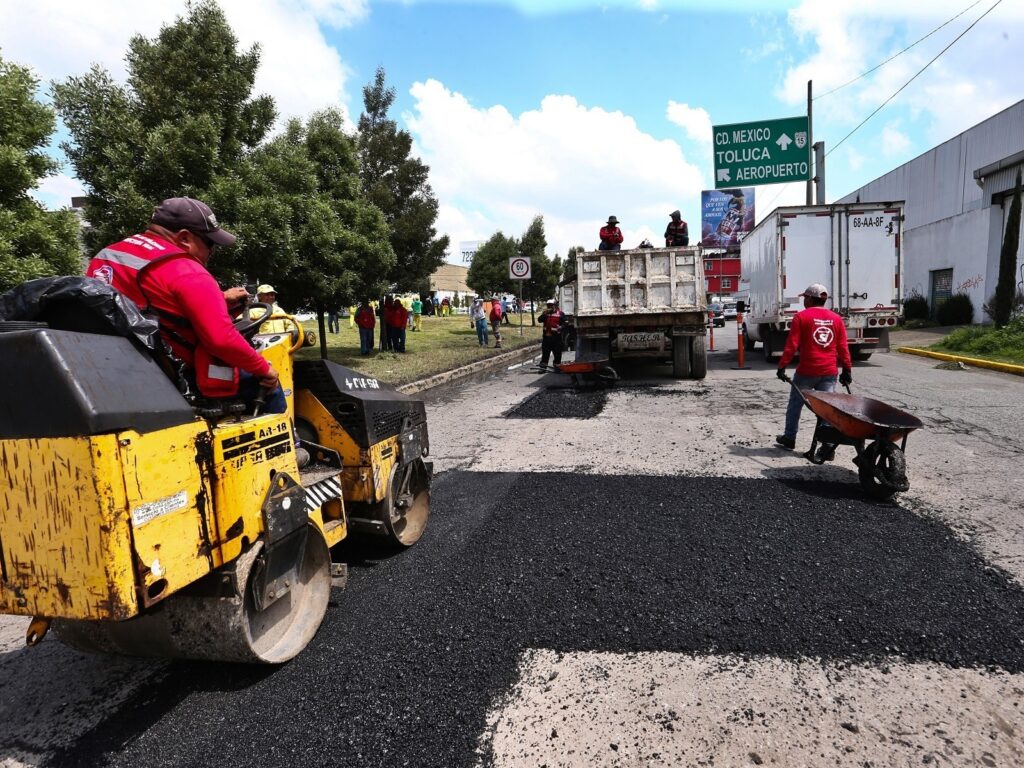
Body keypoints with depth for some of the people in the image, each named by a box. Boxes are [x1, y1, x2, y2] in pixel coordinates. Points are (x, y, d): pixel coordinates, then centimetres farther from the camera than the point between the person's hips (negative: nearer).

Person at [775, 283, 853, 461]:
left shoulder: (802, 316, -5)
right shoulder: (836, 318, 7)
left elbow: (791, 345, -9)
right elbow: (843, 348, 7)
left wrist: (782, 366, -5)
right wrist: (847, 369, 14)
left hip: (807, 371, -3)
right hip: (829, 372, 3)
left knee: (795, 404, 14)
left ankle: (789, 438, 26)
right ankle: (828, 447, -4)